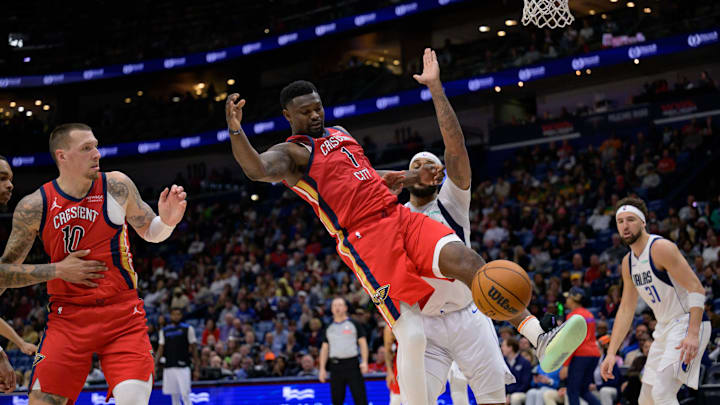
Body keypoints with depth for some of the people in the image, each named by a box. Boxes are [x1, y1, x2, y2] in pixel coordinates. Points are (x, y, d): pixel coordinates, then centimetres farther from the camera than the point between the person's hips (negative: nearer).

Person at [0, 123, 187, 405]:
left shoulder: (117, 186, -3)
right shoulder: (34, 206, -5)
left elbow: (150, 232, 12)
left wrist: (167, 221, -12)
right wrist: (58, 270, -12)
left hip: (123, 316, 0)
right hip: (68, 317, 0)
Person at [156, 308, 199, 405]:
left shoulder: (187, 329, 3)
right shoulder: (164, 331, 12)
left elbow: (193, 346, 2)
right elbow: (161, 347, 13)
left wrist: (196, 362, -3)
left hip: (183, 366, -4)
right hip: (169, 367, 4)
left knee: (185, 394, -11)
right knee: (174, 396, 6)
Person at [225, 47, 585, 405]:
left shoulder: (338, 133, 24)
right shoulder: (292, 153, 0)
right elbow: (257, 169, -22)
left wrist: (412, 178, 25)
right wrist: (236, 131, -39)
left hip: (399, 216, 6)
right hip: (365, 239, -6)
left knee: (464, 259, -20)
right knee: (411, 334, -15)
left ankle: (542, 342, -27)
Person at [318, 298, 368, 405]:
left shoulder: (354, 325, 6)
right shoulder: (329, 328, 15)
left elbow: (363, 343, 1)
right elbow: (324, 348, 16)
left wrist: (364, 362, -12)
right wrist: (322, 368, 7)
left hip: (352, 364, -3)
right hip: (335, 366, 3)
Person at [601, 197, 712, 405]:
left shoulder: (661, 248, -16)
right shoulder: (628, 262, 11)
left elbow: (696, 289, -21)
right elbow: (626, 309, 15)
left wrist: (693, 334, -31)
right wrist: (611, 353, 9)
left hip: (688, 323, -9)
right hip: (664, 328, 9)